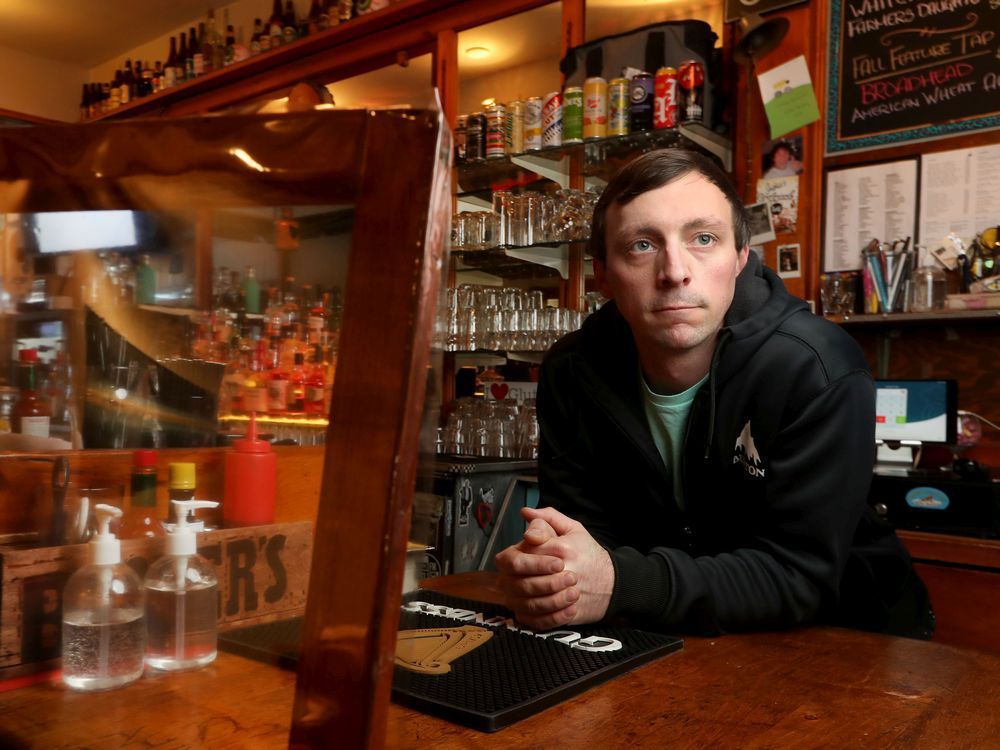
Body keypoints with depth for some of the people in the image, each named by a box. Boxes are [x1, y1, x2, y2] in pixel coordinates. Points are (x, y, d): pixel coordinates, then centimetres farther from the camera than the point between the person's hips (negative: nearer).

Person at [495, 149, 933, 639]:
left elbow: (800, 576, -24)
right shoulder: (572, 372, -9)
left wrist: (621, 584, -37)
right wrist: (545, 574, -31)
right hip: (676, 643, 3)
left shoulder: (818, 371, -22)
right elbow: (585, 526, -7)